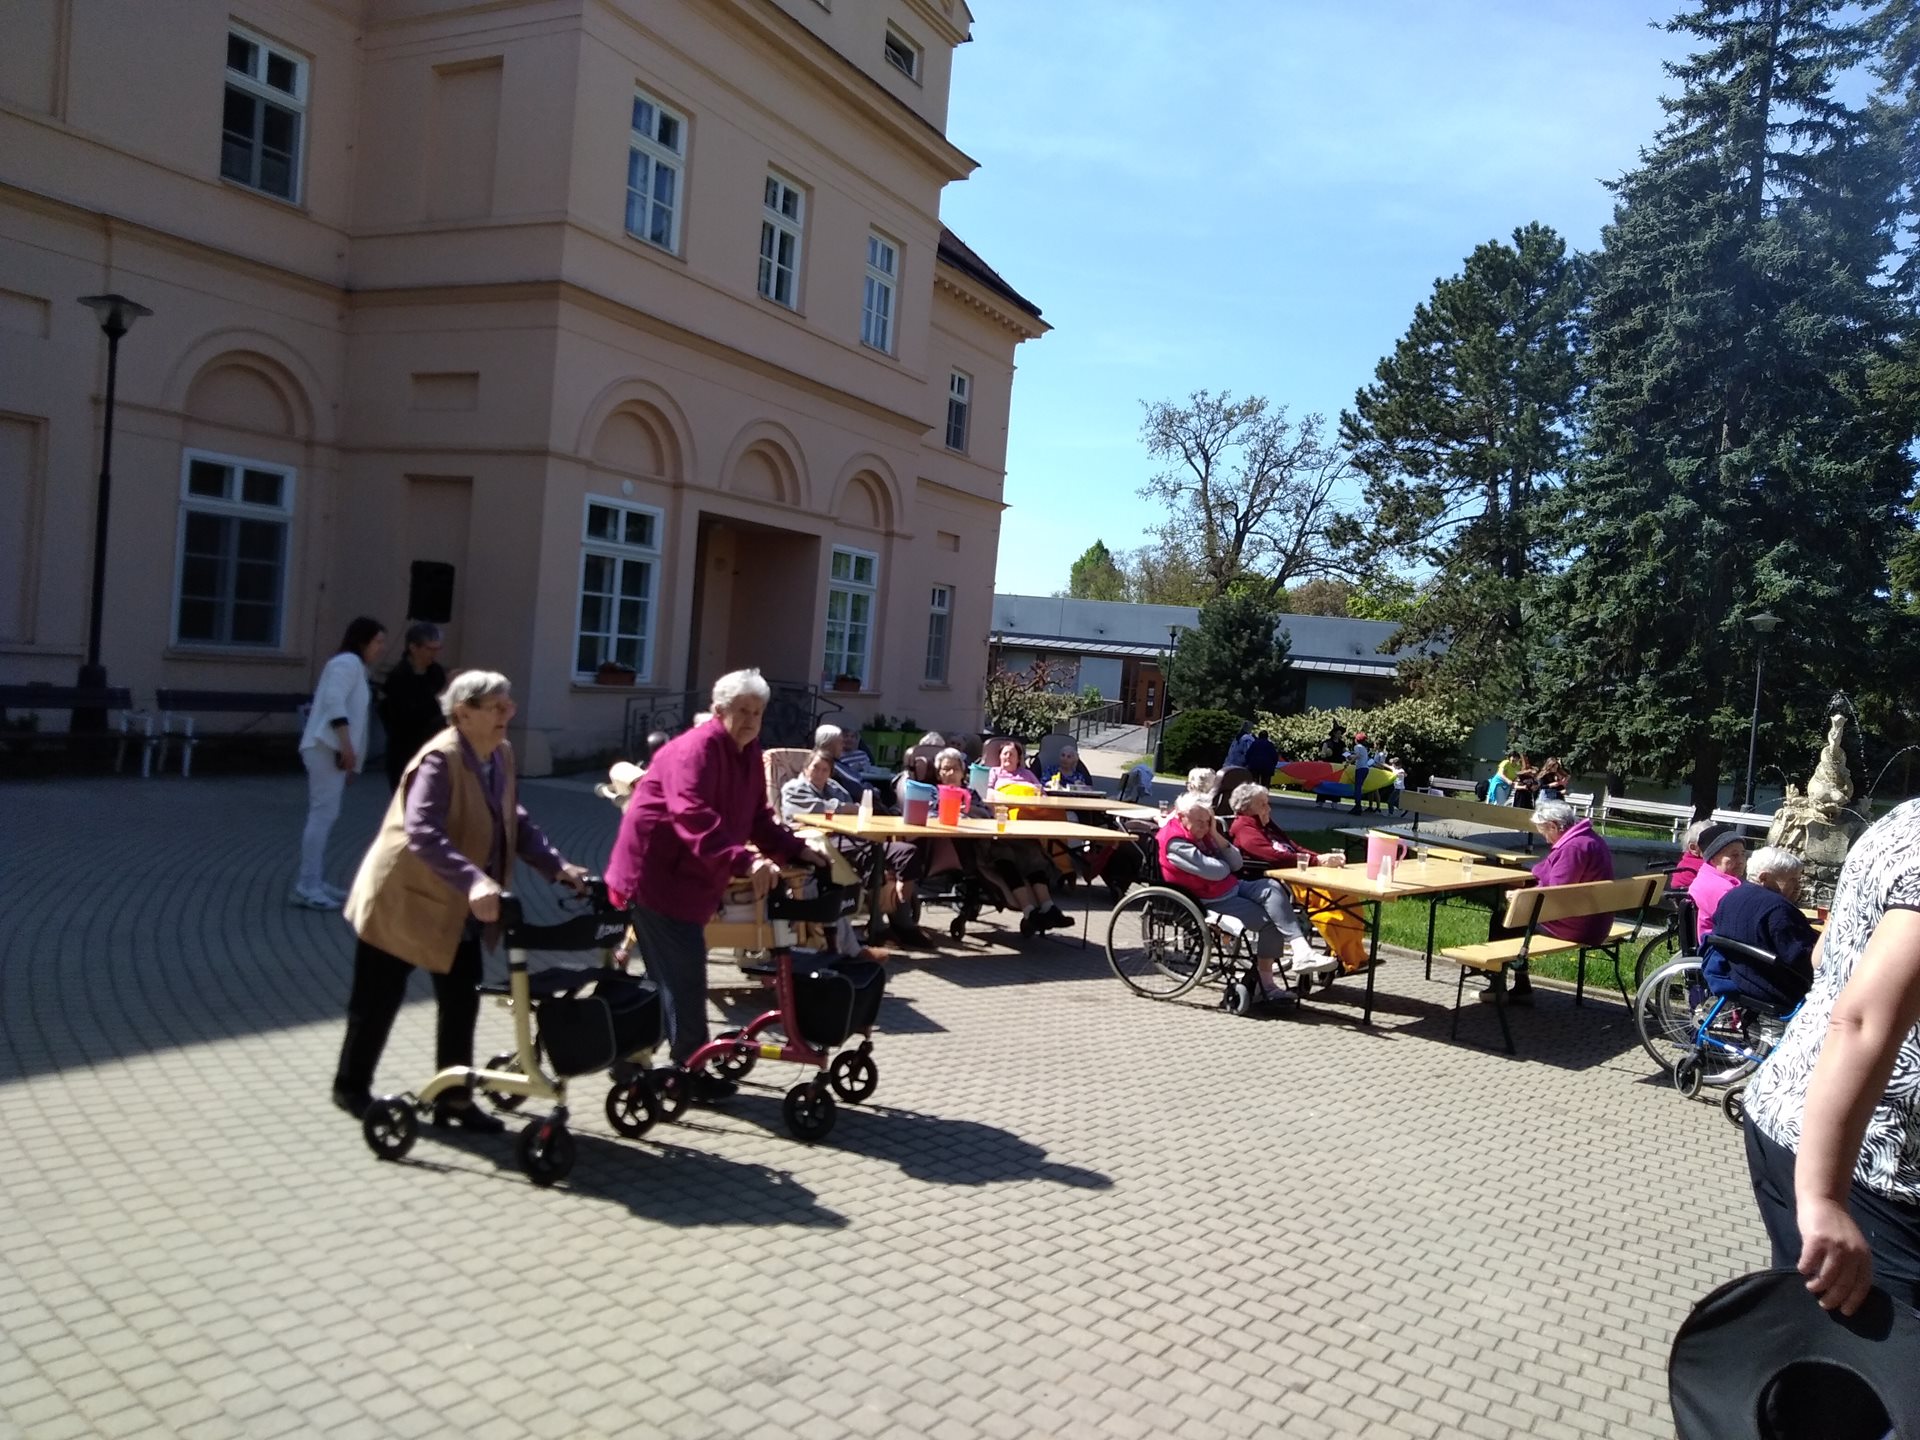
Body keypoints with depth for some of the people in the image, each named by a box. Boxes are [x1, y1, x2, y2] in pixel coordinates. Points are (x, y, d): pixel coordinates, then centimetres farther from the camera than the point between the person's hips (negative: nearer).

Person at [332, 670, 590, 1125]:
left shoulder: (501, 755, 1)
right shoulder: (440, 759, -25)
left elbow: (515, 823, 3)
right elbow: (422, 832, -37)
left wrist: (558, 866, -11)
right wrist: (473, 881, -49)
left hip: (458, 908, 7)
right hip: (402, 898, -7)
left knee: (462, 1000, 8)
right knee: (378, 1001, 9)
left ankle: (454, 1097, 20)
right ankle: (351, 1086, 29)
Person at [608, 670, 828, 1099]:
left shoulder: (748, 752, 8)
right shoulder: (697, 748, -23)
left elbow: (757, 817, 11)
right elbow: (693, 815, -38)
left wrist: (796, 850, -5)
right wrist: (745, 862, -48)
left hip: (687, 875, 10)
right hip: (656, 872, -10)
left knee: (669, 971, 17)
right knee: (684, 972, -8)